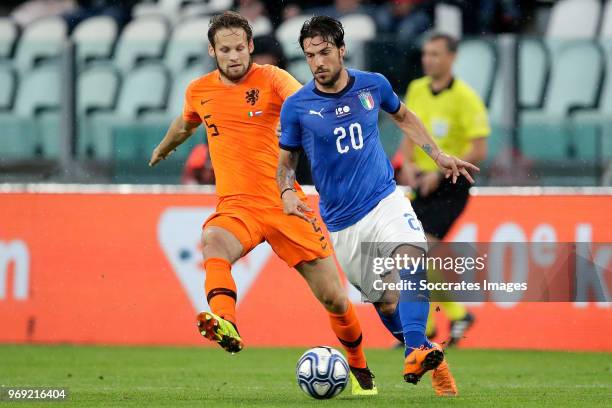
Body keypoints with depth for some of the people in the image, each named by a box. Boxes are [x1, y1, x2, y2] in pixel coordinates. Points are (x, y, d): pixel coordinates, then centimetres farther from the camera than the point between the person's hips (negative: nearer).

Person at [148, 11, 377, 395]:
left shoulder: (271, 78, -4)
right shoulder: (199, 91, 8)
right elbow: (185, 124, 31)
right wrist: (163, 149, 50)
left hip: (286, 204, -2)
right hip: (236, 206, 2)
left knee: (333, 297, 0)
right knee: (213, 241, -36)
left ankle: (359, 369, 25)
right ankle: (226, 324, -57)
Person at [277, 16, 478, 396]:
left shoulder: (373, 85, 0)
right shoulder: (296, 107, -6)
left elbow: (403, 116, 21)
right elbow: (286, 161, 7)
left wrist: (438, 155, 16)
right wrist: (287, 192, -14)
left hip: (386, 200, 0)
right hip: (342, 223, 0)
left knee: (410, 256, -30)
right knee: (387, 304, 2)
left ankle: (417, 351, -44)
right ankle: (430, 353, 25)